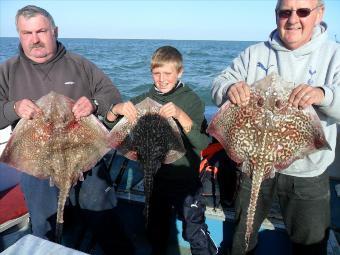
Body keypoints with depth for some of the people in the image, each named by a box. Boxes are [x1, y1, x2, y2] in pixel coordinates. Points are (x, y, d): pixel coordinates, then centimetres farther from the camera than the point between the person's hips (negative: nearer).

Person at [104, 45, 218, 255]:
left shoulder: (192, 100, -10)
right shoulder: (145, 100, 0)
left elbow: (203, 143, -21)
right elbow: (110, 127, 0)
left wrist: (180, 115, -35)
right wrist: (116, 109, -21)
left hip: (185, 180, -3)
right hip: (154, 178, 4)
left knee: (196, 237, 10)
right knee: (156, 234, 22)